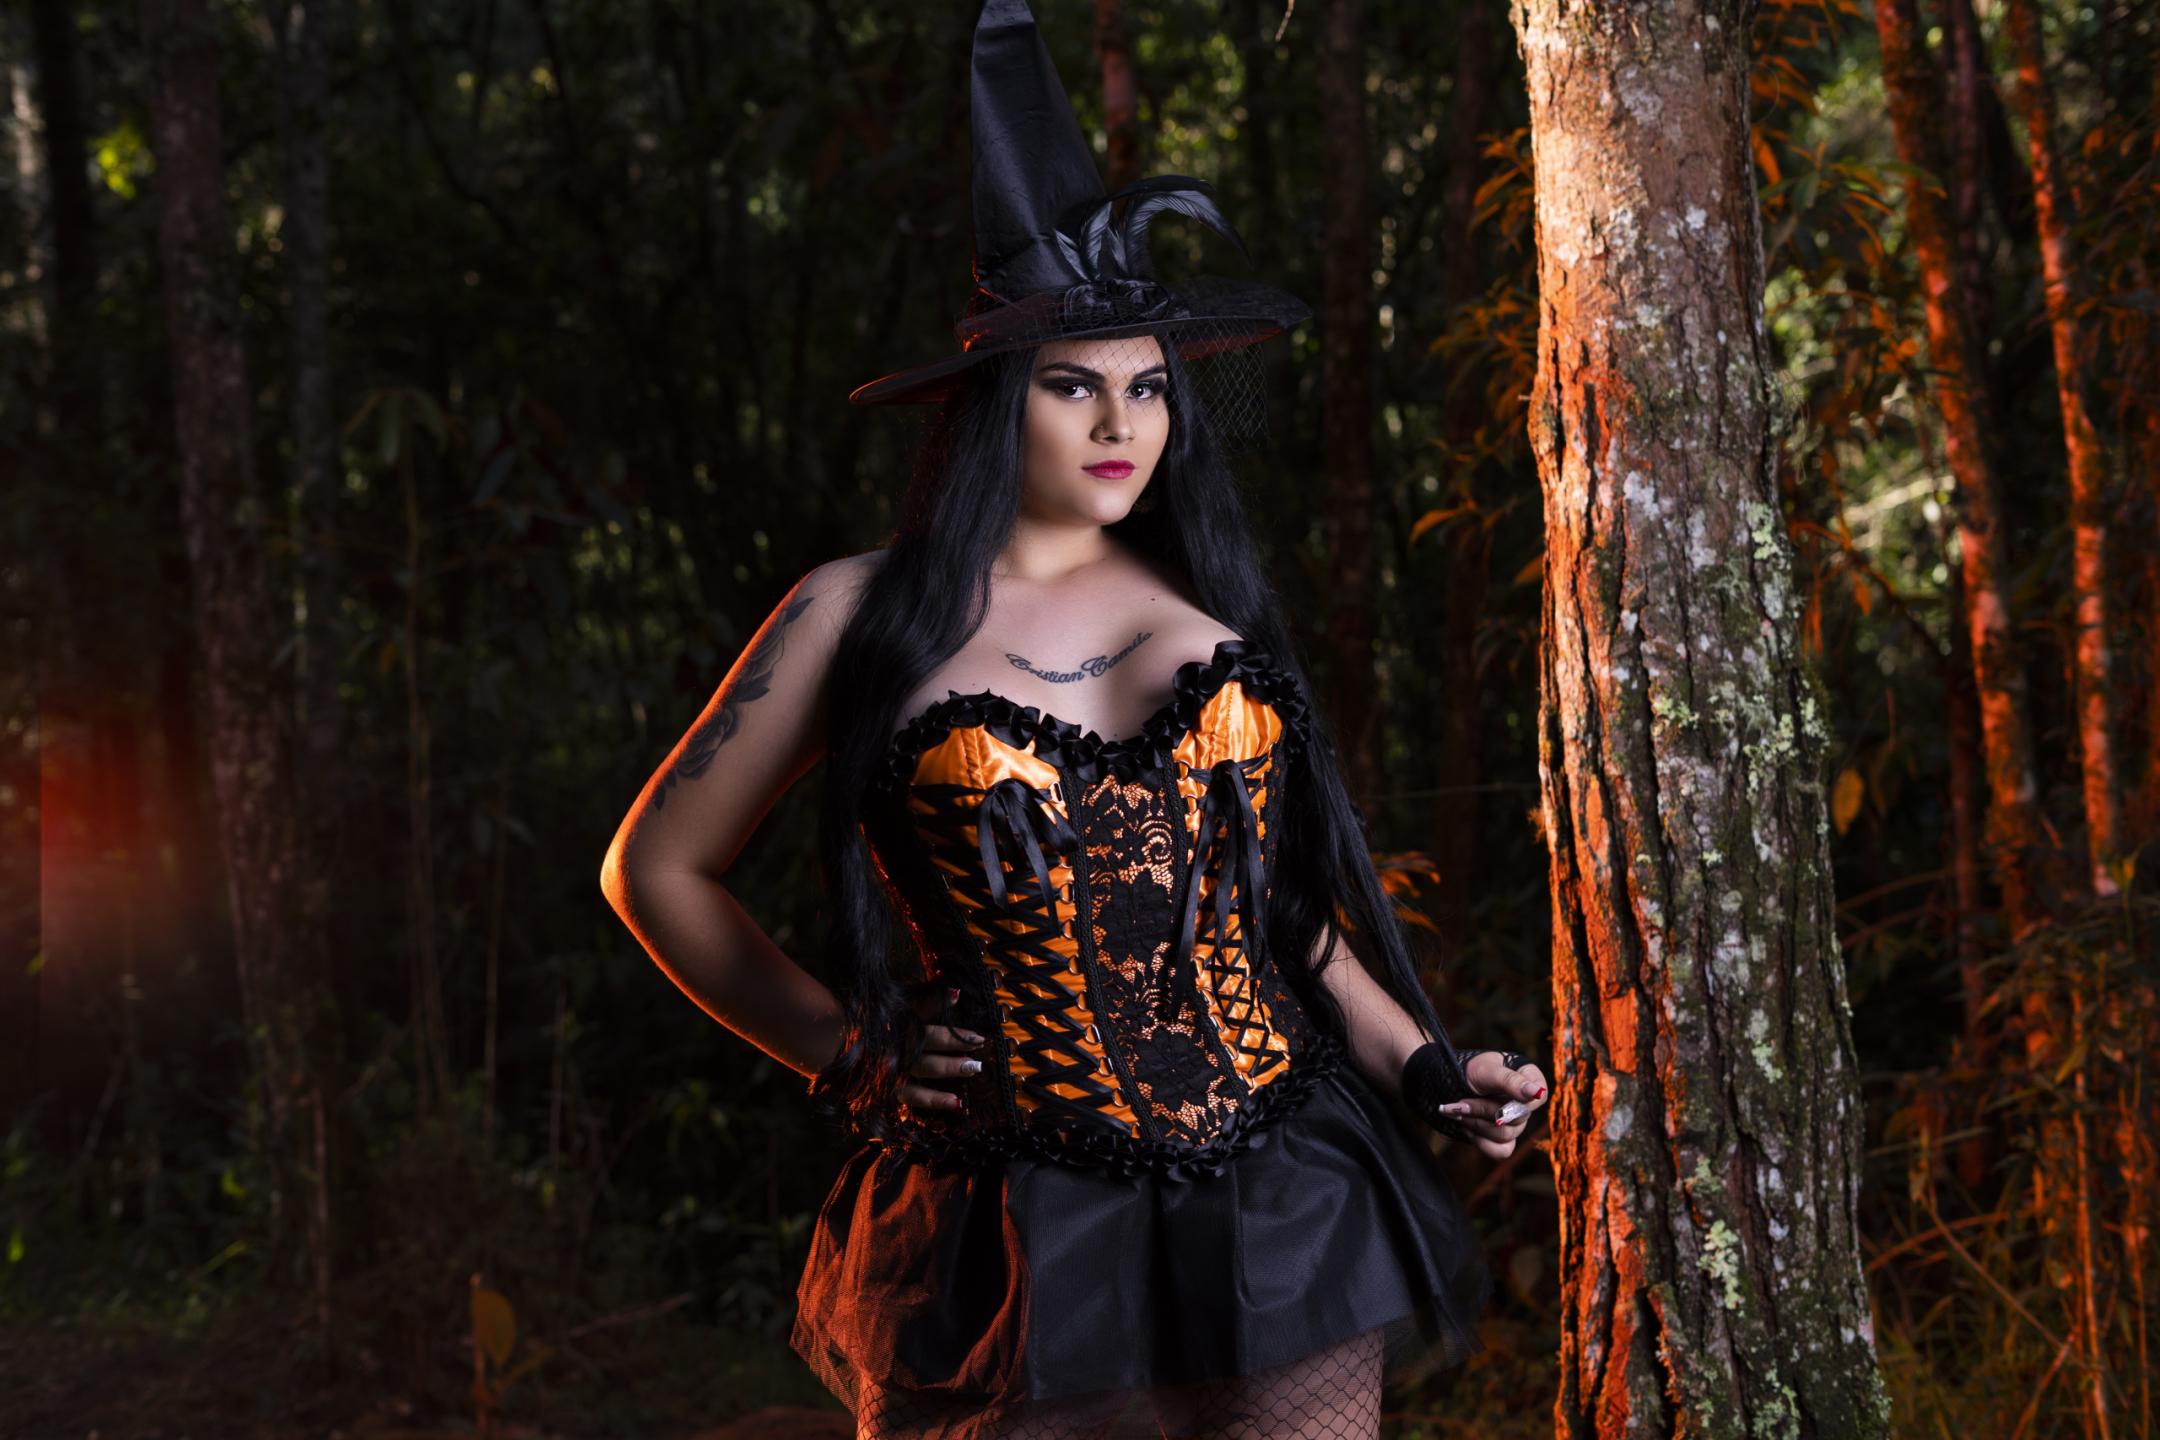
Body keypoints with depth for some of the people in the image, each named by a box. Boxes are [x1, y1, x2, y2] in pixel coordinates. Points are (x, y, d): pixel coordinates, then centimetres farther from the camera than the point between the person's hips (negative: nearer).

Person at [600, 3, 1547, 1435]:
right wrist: (846, 1054, 3)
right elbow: (658, 867, 10)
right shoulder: (864, 616, 2)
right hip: (1017, 1234, -2)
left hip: (1278, 1208, 3)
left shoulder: (1205, 601, 11)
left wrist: (1427, 1069, 9)